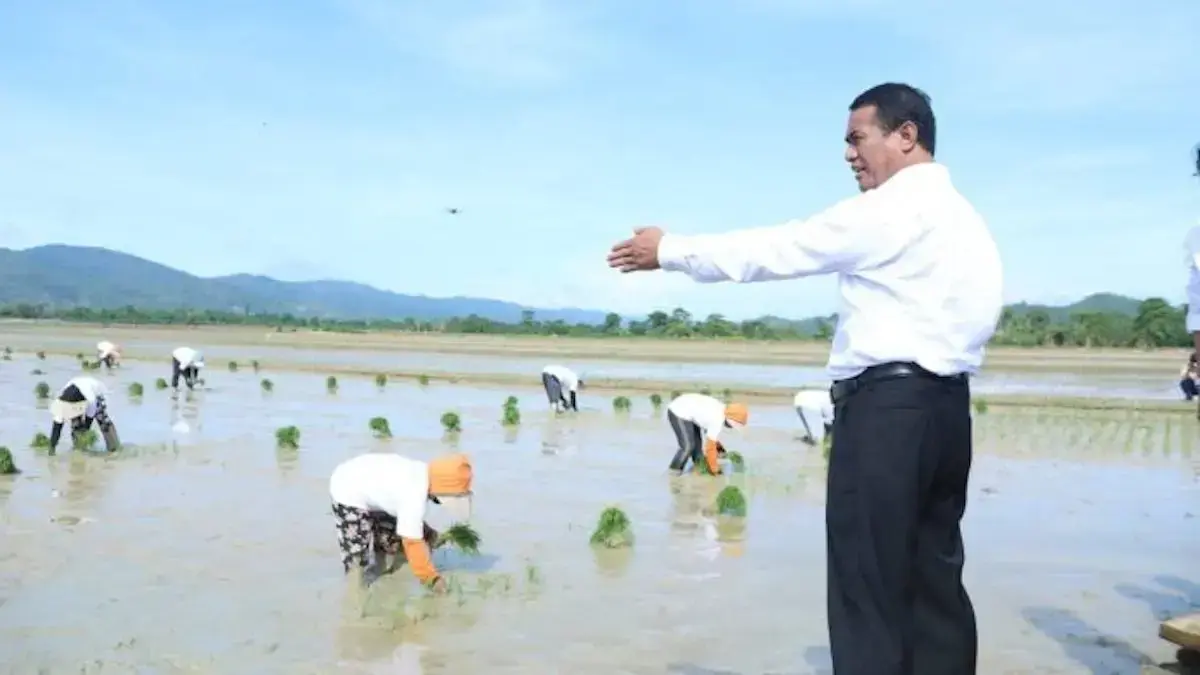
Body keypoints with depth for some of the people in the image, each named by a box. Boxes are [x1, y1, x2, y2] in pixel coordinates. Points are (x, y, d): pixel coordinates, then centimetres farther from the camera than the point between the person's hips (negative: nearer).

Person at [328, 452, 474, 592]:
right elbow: (412, 542, -27)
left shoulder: (423, 473, -10)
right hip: (348, 493, -9)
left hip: (364, 481, 9)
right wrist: (432, 578, -17)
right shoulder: (414, 498, -34)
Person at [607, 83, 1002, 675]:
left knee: (870, 584, -4)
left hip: (888, 406, -9)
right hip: (945, 405, 9)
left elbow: (778, 250, -7)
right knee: (935, 578, 11)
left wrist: (669, 250, 2)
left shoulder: (889, 209, -9)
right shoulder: (964, 218, 19)